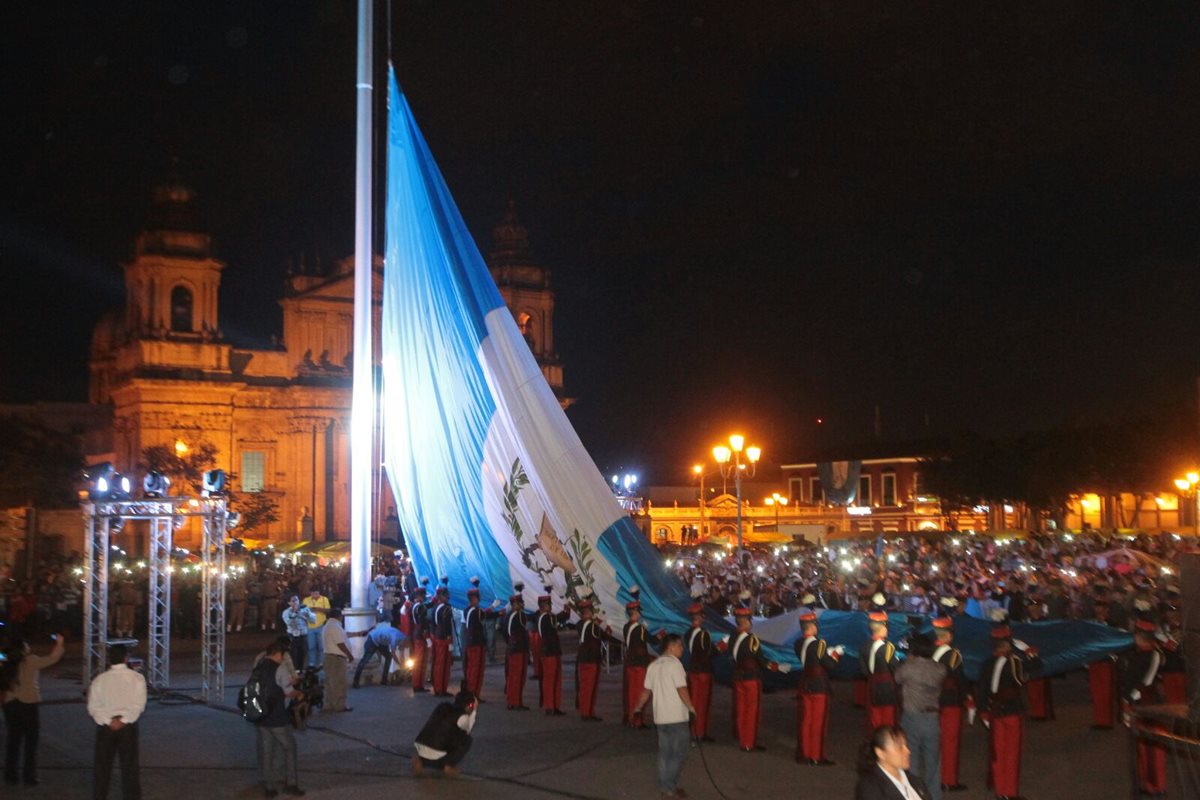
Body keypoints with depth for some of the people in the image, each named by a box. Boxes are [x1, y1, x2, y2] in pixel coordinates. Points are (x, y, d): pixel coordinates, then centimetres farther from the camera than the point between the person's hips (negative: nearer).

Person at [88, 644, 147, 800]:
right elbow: (139, 704, -11)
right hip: (128, 727, -1)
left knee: (102, 766, 11)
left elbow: (93, 706, -5)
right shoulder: (137, 678, -4)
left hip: (105, 727, 1)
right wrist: (123, 720, -14)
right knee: (129, 765, 5)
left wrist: (109, 722, -10)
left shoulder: (100, 679, -2)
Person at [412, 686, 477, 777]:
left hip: (419, 748, 6)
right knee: (466, 739, 7)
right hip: (435, 756, -6)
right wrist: (473, 712, 27)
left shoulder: (442, 706, 16)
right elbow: (468, 730, 19)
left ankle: (421, 760, 13)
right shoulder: (462, 716, -2)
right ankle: (449, 765, 5)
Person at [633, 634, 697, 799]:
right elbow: (682, 689, -18)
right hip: (677, 717, -7)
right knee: (679, 753, 0)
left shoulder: (653, 665, 10)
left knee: (664, 753, 14)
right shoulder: (674, 664, -12)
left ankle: (665, 786, 18)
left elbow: (646, 690, 13)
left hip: (660, 716, 7)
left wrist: (638, 708, 23)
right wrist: (691, 708, -12)